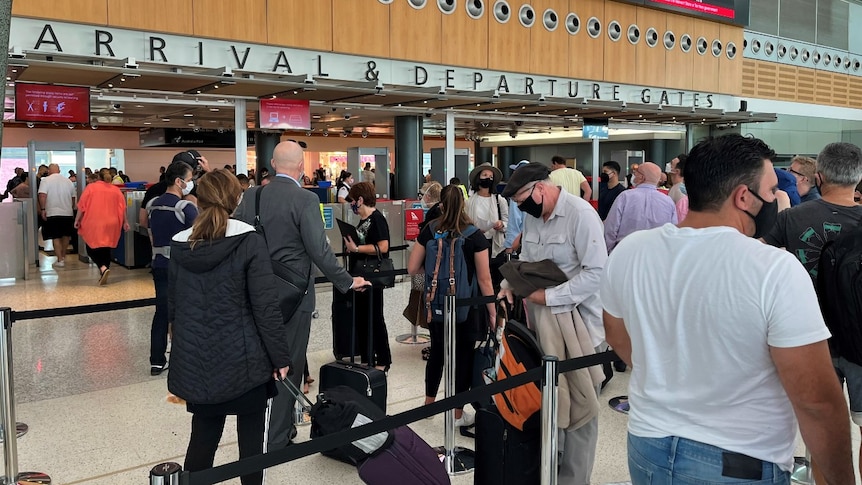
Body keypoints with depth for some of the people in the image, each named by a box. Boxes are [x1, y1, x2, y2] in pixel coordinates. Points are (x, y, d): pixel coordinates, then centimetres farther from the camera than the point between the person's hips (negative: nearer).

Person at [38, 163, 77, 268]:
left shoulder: (46, 180, -3)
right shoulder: (68, 181, 8)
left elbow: (42, 195, -14)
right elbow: (73, 197, 10)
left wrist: (42, 209, -9)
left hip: (52, 213, -3)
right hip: (68, 213, 3)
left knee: (56, 237, 3)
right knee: (66, 235, 18)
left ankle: (60, 260, 0)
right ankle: (63, 256, 27)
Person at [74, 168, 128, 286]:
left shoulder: (90, 187, 0)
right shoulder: (116, 190, 6)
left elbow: (82, 206, -2)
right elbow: (122, 208, 2)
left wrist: (77, 219, 6)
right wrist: (125, 222, 8)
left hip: (93, 224, -2)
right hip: (110, 224, 3)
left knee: (92, 248, 7)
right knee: (106, 249, 13)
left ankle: (103, 268, -17)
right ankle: (103, 276, 13)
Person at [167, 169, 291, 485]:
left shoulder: (179, 246, 2)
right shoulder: (249, 242, -11)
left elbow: (173, 307, 10)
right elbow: (266, 307, -14)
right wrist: (280, 357, -6)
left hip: (196, 362, 4)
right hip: (243, 360, -4)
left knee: (203, 437, 15)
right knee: (251, 438, 9)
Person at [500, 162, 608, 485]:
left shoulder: (580, 213, -15)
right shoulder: (532, 216, 10)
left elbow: (596, 272, -19)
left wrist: (549, 296, -19)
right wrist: (509, 285, -1)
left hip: (577, 322, -7)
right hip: (542, 321, 7)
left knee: (578, 405, 3)